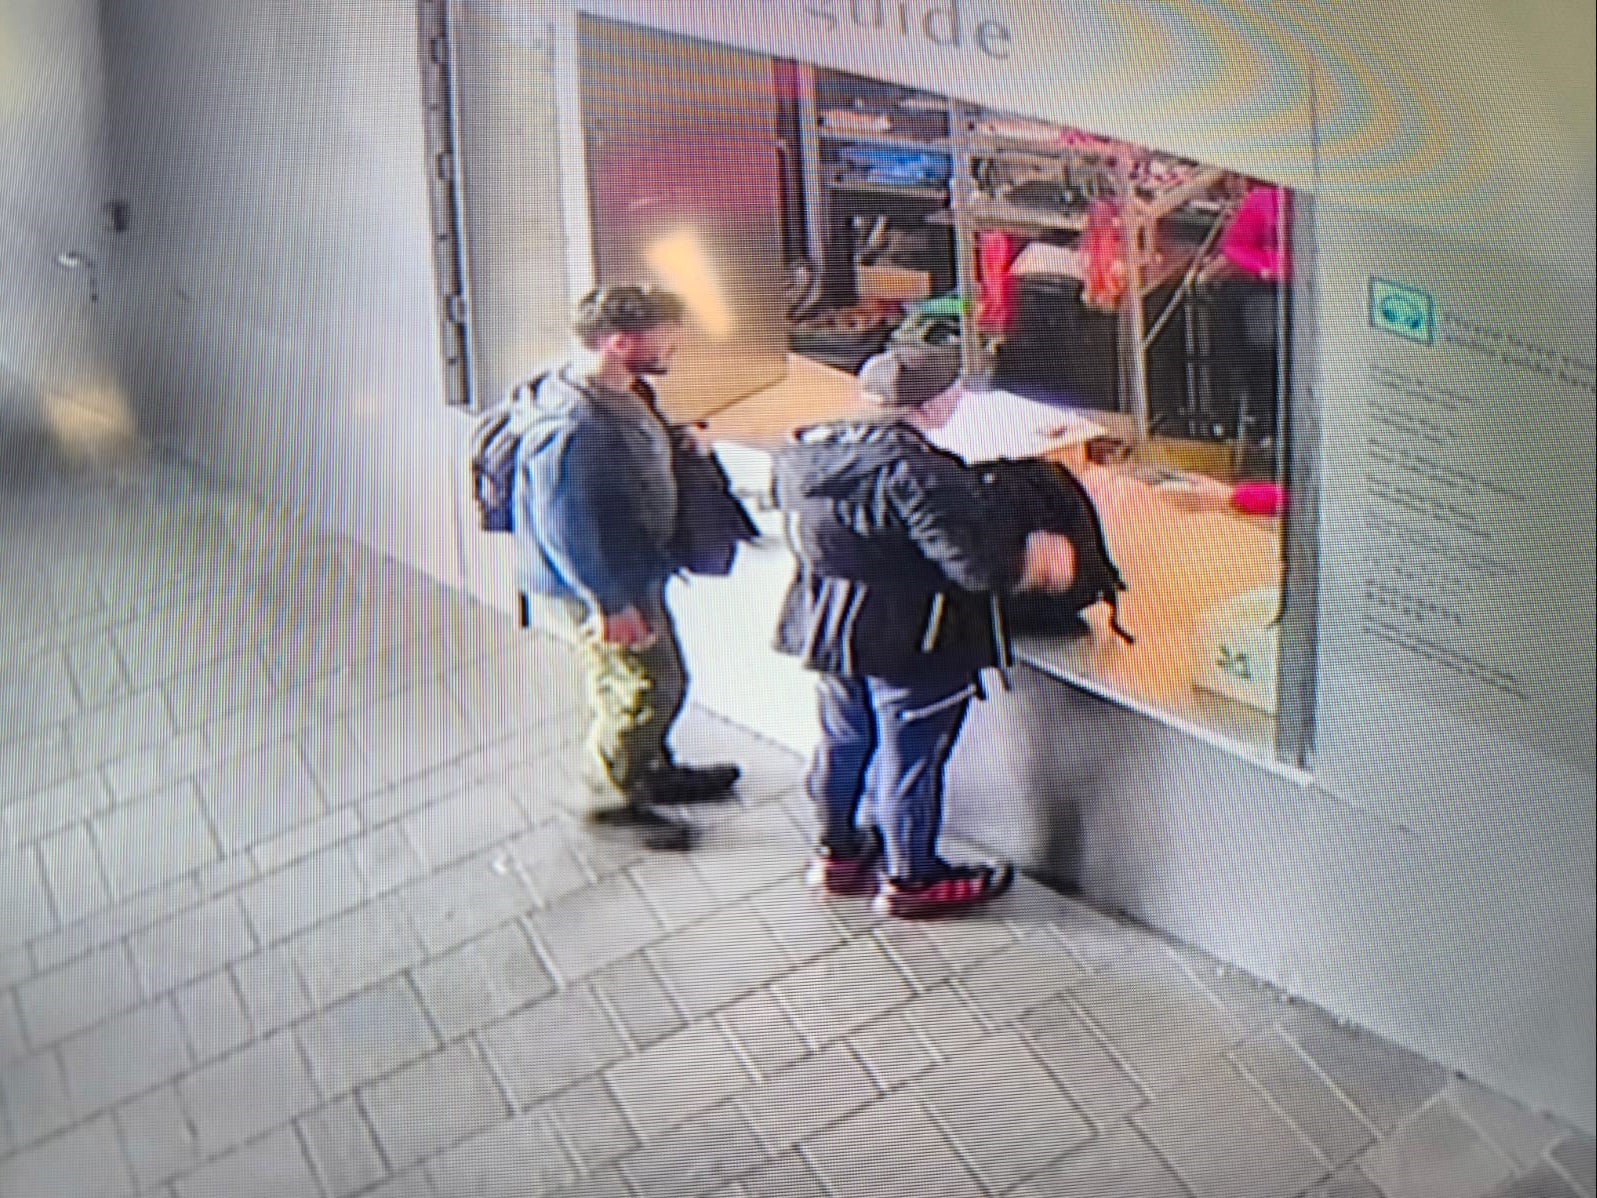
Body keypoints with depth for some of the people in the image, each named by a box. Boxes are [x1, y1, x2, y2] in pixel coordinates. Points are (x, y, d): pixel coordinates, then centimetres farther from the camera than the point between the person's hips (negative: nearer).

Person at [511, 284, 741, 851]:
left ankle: (650, 771, 44)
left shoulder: (625, 394, 1)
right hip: (595, 588, -10)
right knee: (644, 688, 0)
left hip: (634, 572, 10)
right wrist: (610, 603, -26)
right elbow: (563, 525, -30)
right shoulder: (570, 424, -31)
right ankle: (612, 798, 21)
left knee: (665, 679, 23)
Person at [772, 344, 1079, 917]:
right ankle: (911, 880, 23)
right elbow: (979, 560, -28)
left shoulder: (802, 454, -2)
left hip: (828, 630, 8)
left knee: (844, 742, 23)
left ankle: (839, 854, 40)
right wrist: (1040, 558, -7)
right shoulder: (915, 471, -28)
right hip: (913, 643, -8)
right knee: (911, 758, 8)